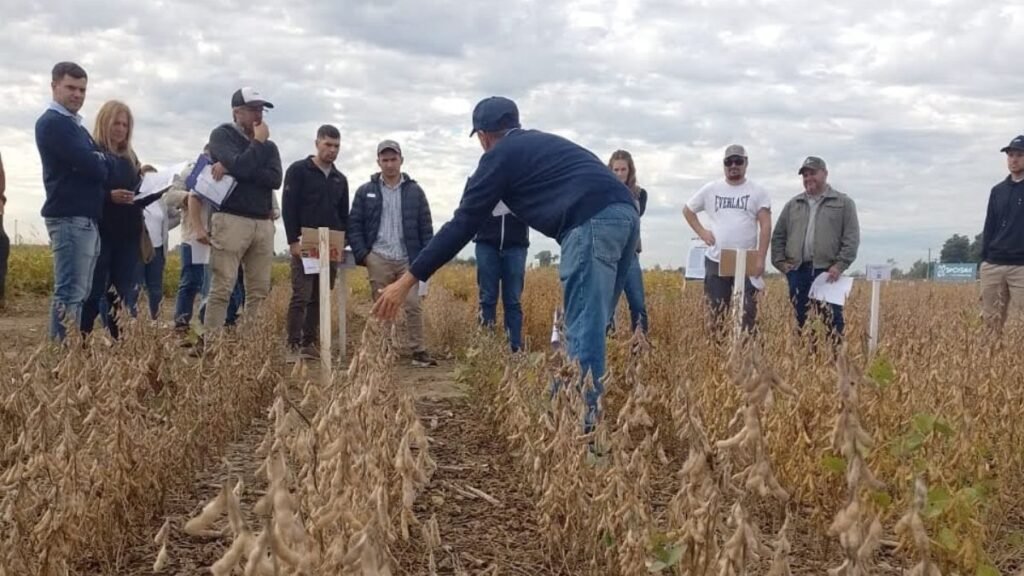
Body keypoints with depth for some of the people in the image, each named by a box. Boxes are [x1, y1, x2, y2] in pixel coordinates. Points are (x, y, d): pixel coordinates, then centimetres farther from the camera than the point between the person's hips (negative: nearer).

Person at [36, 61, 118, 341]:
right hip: (69, 217, -10)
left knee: (79, 292, 10)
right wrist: (105, 161, 3)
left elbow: (101, 165, 19)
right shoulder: (52, 122, -8)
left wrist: (100, 161, -2)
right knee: (70, 292, -12)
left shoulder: (75, 125, 23)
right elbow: (91, 165, -18)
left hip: (87, 217, 10)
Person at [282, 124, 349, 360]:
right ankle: (294, 346, -6)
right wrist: (293, 241, -14)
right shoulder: (298, 170, -1)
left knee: (319, 298, 6)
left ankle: (310, 343, 11)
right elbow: (288, 207, -8)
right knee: (301, 296, -9)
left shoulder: (340, 179, 16)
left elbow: (344, 215, 20)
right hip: (305, 244, -5)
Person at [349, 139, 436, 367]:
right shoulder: (365, 191, 8)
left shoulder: (414, 191, 8)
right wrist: (361, 254, -4)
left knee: (413, 305, -5)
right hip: (378, 259, 0)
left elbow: (426, 227, 7)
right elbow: (354, 224, 7)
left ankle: (419, 352, -1)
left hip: (408, 259, 0)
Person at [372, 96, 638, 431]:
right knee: (589, 325, 14)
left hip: (593, 222, -8)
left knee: (582, 327, -8)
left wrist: (408, 280, 10)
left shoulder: (500, 155, 10)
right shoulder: (546, 143, 33)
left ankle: (582, 422, -10)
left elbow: (462, 224, 7)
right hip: (625, 215, 8)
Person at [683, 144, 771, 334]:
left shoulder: (757, 192, 0)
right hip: (716, 261, 2)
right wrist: (702, 232, 4)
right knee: (716, 312, 6)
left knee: (748, 311, -4)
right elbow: (687, 210, 19)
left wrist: (761, 259, -14)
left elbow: (765, 226, -6)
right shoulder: (710, 189, 6)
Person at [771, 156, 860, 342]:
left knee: (832, 320, -6)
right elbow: (778, 236, 16)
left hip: (827, 272, -3)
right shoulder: (793, 204, 17)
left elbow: (852, 238, -1)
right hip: (797, 271, 4)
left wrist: (840, 265, -11)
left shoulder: (843, 203, 6)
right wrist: (780, 262, 3)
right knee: (798, 319, 6)